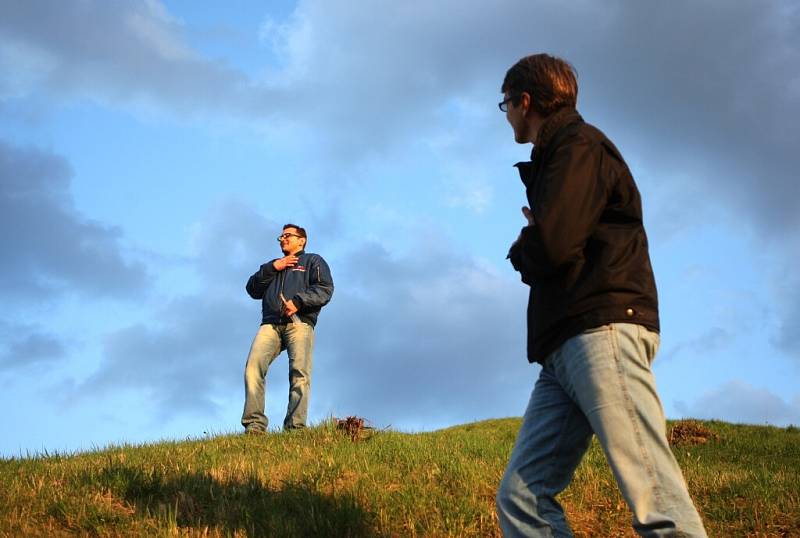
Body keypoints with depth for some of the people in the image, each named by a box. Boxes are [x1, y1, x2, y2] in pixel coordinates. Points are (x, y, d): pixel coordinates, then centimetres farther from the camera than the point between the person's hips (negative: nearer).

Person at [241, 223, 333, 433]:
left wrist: (298, 301, -9)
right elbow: (253, 290, 23)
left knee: (300, 373, -21)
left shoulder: (313, 261, 23)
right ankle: (254, 424, -28)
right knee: (253, 365, -22)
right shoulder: (273, 266, 38)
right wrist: (271, 268, 9)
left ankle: (295, 428, -28)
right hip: (271, 324, 3)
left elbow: (325, 289, 5)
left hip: (299, 323, -3)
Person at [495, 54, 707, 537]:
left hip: (603, 332, -9)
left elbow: (553, 245, -13)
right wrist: (534, 246, 6)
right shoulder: (552, 161, 30)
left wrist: (522, 250, 7)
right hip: (562, 349, 9)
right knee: (521, 497, -1)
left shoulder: (580, 145, 1)